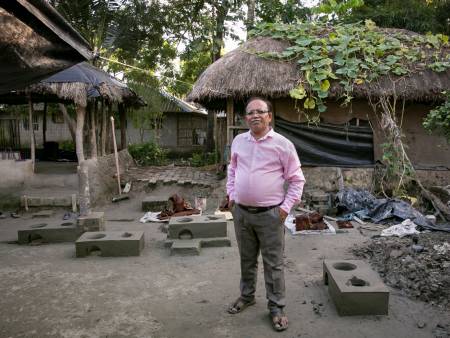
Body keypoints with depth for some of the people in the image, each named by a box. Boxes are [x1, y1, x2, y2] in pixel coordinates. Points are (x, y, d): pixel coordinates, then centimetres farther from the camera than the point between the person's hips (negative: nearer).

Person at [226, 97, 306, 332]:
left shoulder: (282, 144, -9)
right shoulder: (238, 141, 4)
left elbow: (297, 180, -5)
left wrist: (286, 207, -11)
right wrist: (231, 194, 9)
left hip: (270, 214, -4)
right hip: (241, 212, 4)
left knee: (273, 264, 5)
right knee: (247, 259, 19)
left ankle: (276, 308, 20)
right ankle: (246, 296, 38)